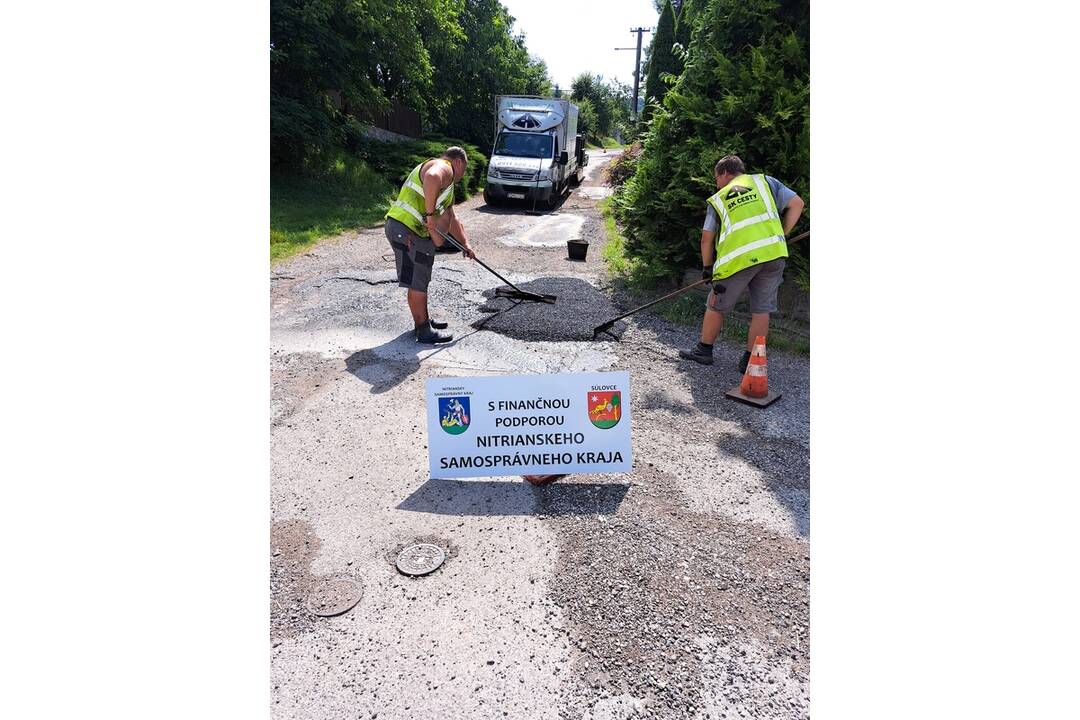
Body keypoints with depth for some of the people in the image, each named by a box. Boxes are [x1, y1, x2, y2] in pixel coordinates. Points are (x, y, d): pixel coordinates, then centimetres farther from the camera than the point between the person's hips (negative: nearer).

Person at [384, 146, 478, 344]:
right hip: (405, 230, -10)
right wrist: (430, 214, -29)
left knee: (420, 281, 21)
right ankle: (424, 331, 5)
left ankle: (423, 320, 37)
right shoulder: (443, 167, -6)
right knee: (417, 283, -4)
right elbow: (431, 178, -32)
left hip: (417, 232, 10)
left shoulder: (448, 187, 26)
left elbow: (452, 220, 34)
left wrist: (465, 244, 30)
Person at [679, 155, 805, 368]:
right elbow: (797, 204, 12)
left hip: (739, 258, -2)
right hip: (773, 254, 2)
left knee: (716, 306, 15)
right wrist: (780, 236, 17)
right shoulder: (765, 181, 21)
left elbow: (707, 239, 13)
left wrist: (707, 268, 23)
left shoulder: (718, 199, 18)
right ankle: (751, 360, 16)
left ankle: (704, 350, 26)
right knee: (761, 310, 11)